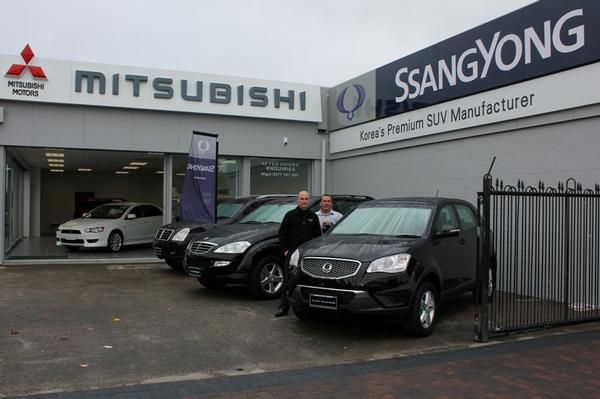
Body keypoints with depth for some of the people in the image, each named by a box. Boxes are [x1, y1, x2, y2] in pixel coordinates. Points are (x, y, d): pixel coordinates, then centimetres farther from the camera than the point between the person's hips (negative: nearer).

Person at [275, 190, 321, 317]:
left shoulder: (313, 217, 9)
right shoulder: (290, 215, 1)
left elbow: (318, 235, 14)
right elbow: (282, 234, 3)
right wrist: (286, 249, -4)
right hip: (292, 253, -2)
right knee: (288, 280, -3)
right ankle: (284, 307, 2)